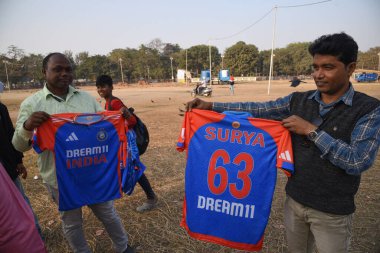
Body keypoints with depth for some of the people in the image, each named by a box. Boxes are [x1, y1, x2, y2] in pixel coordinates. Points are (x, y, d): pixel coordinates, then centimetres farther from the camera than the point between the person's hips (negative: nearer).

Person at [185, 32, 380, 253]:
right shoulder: (298, 100, -2)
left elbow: (358, 162, -21)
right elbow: (256, 110, -8)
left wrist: (311, 130, -23)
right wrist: (211, 106, -13)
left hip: (332, 212, -3)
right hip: (294, 200, 4)